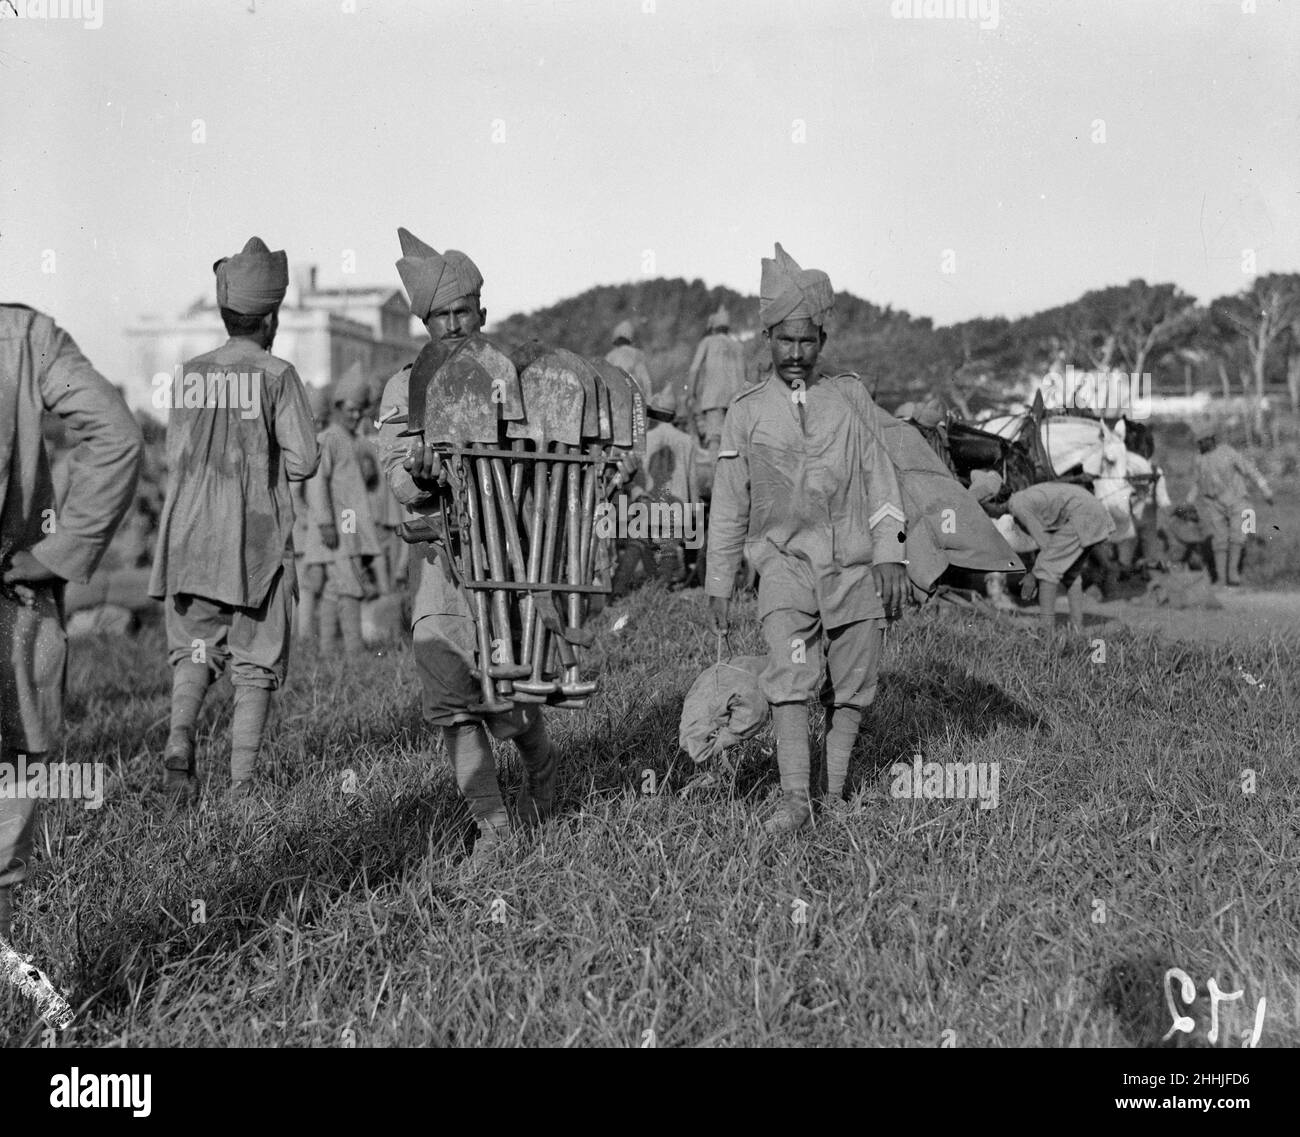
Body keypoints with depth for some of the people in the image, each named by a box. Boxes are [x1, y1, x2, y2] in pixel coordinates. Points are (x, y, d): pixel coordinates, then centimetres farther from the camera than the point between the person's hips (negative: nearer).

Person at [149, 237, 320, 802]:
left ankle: (180, 737, -8)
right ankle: (241, 782, 3)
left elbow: (176, 455, 9)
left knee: (194, 648, 16)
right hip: (258, 539, -3)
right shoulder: (277, 374, -6)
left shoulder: (191, 373, 5)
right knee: (254, 662, 6)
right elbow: (304, 459, -7)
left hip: (191, 537, 3)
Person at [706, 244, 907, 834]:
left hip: (854, 564, 2)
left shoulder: (850, 395, 7)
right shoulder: (746, 412, 6)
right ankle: (794, 797, -19)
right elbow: (728, 503, 10)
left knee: (851, 687, 5)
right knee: (791, 672, -18)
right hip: (785, 559, -1)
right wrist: (718, 583, 10)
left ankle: (835, 792, 17)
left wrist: (889, 555, -3)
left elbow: (880, 479, 6)